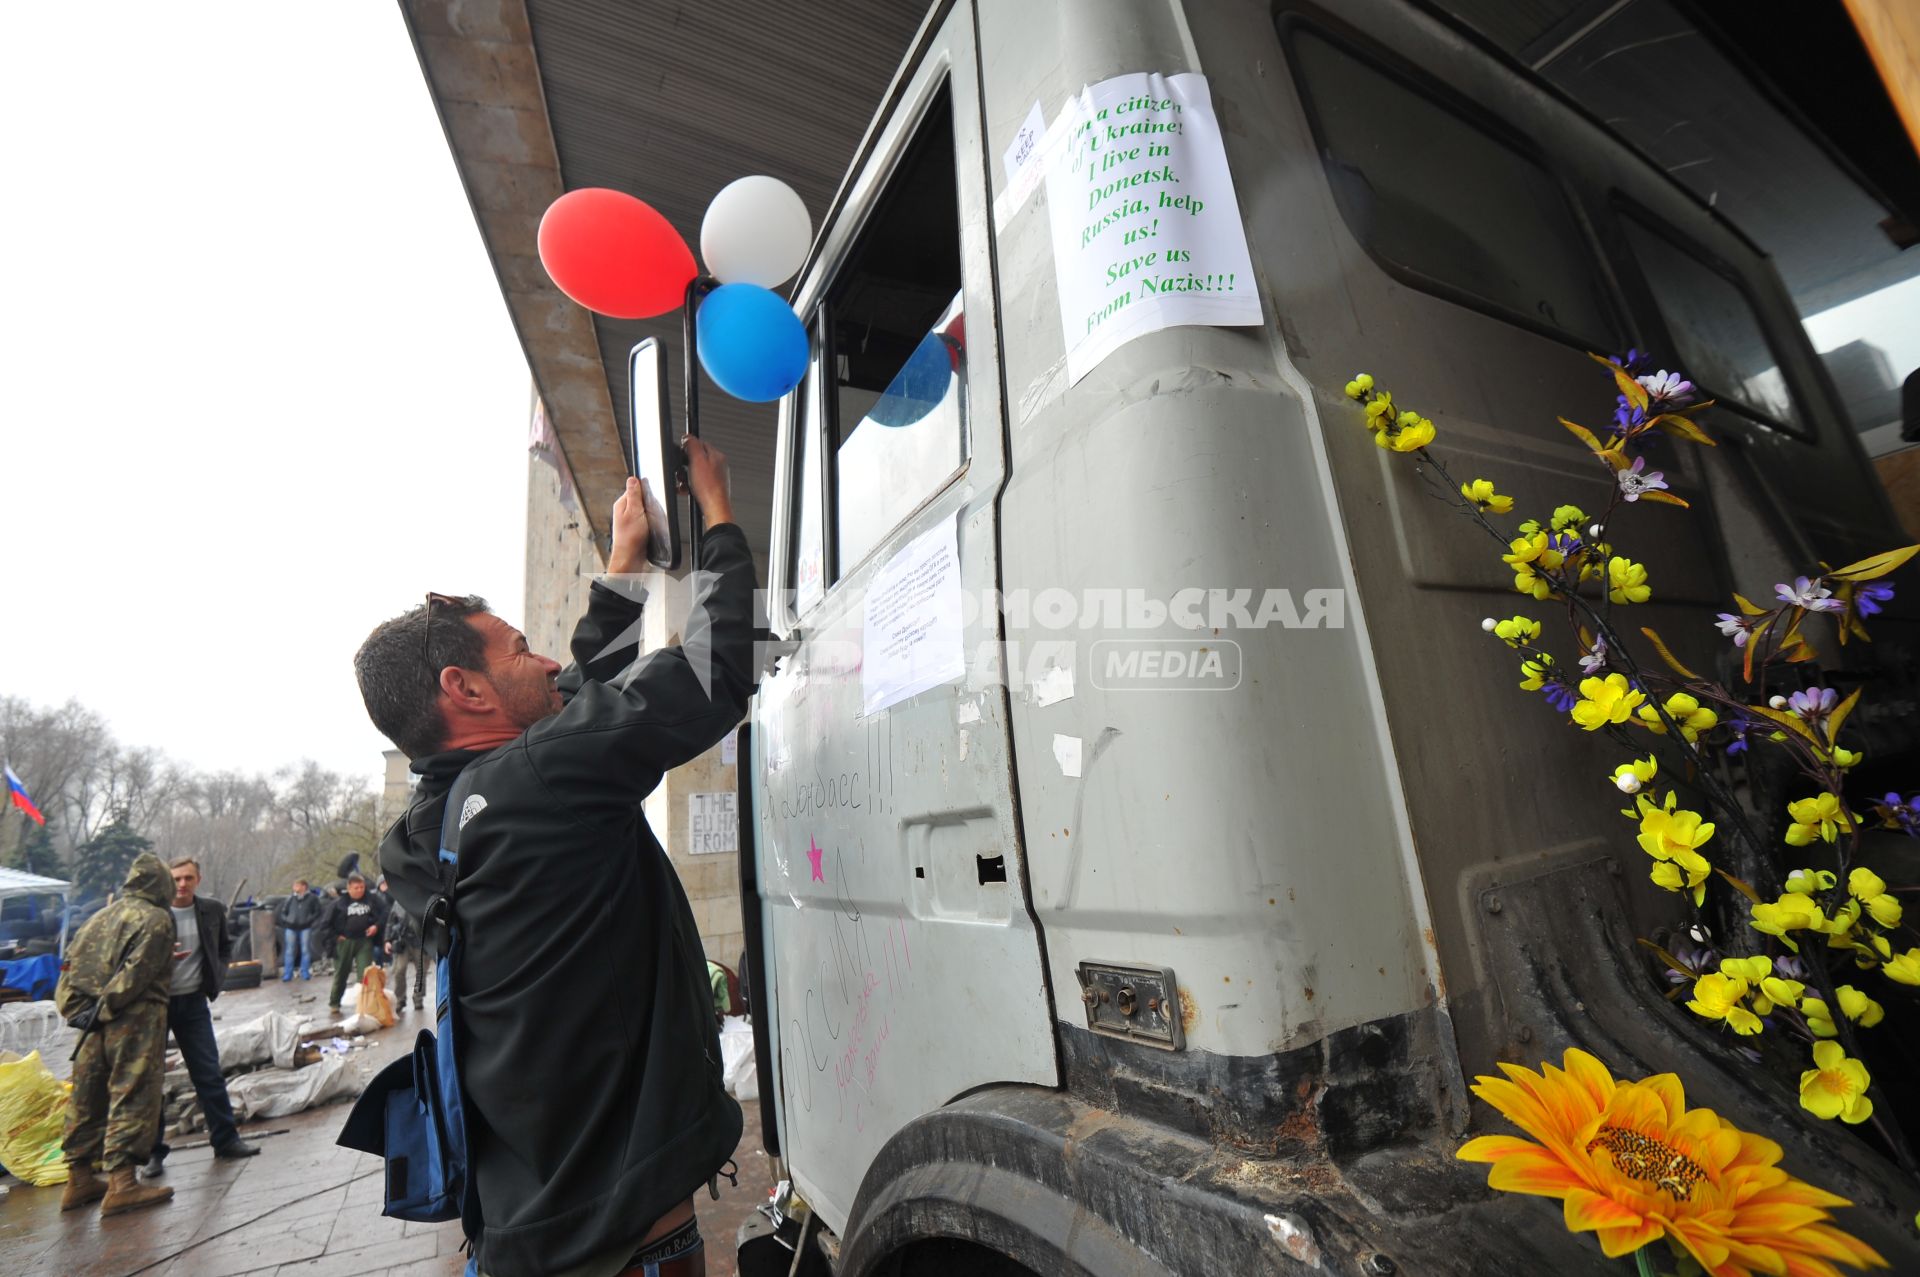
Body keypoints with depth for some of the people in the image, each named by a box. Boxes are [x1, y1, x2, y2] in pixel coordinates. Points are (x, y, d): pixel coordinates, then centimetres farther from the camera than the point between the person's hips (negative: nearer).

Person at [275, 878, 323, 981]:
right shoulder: (290, 899, 8)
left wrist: (309, 920, -10)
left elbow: (317, 912, 1)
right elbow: (283, 911, 15)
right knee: (289, 951, 4)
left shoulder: (312, 898, 0)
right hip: (291, 928, 3)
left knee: (305, 950, 1)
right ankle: (287, 974, 13)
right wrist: (286, 920, 0)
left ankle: (305, 973, 10)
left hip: (305, 928, -3)